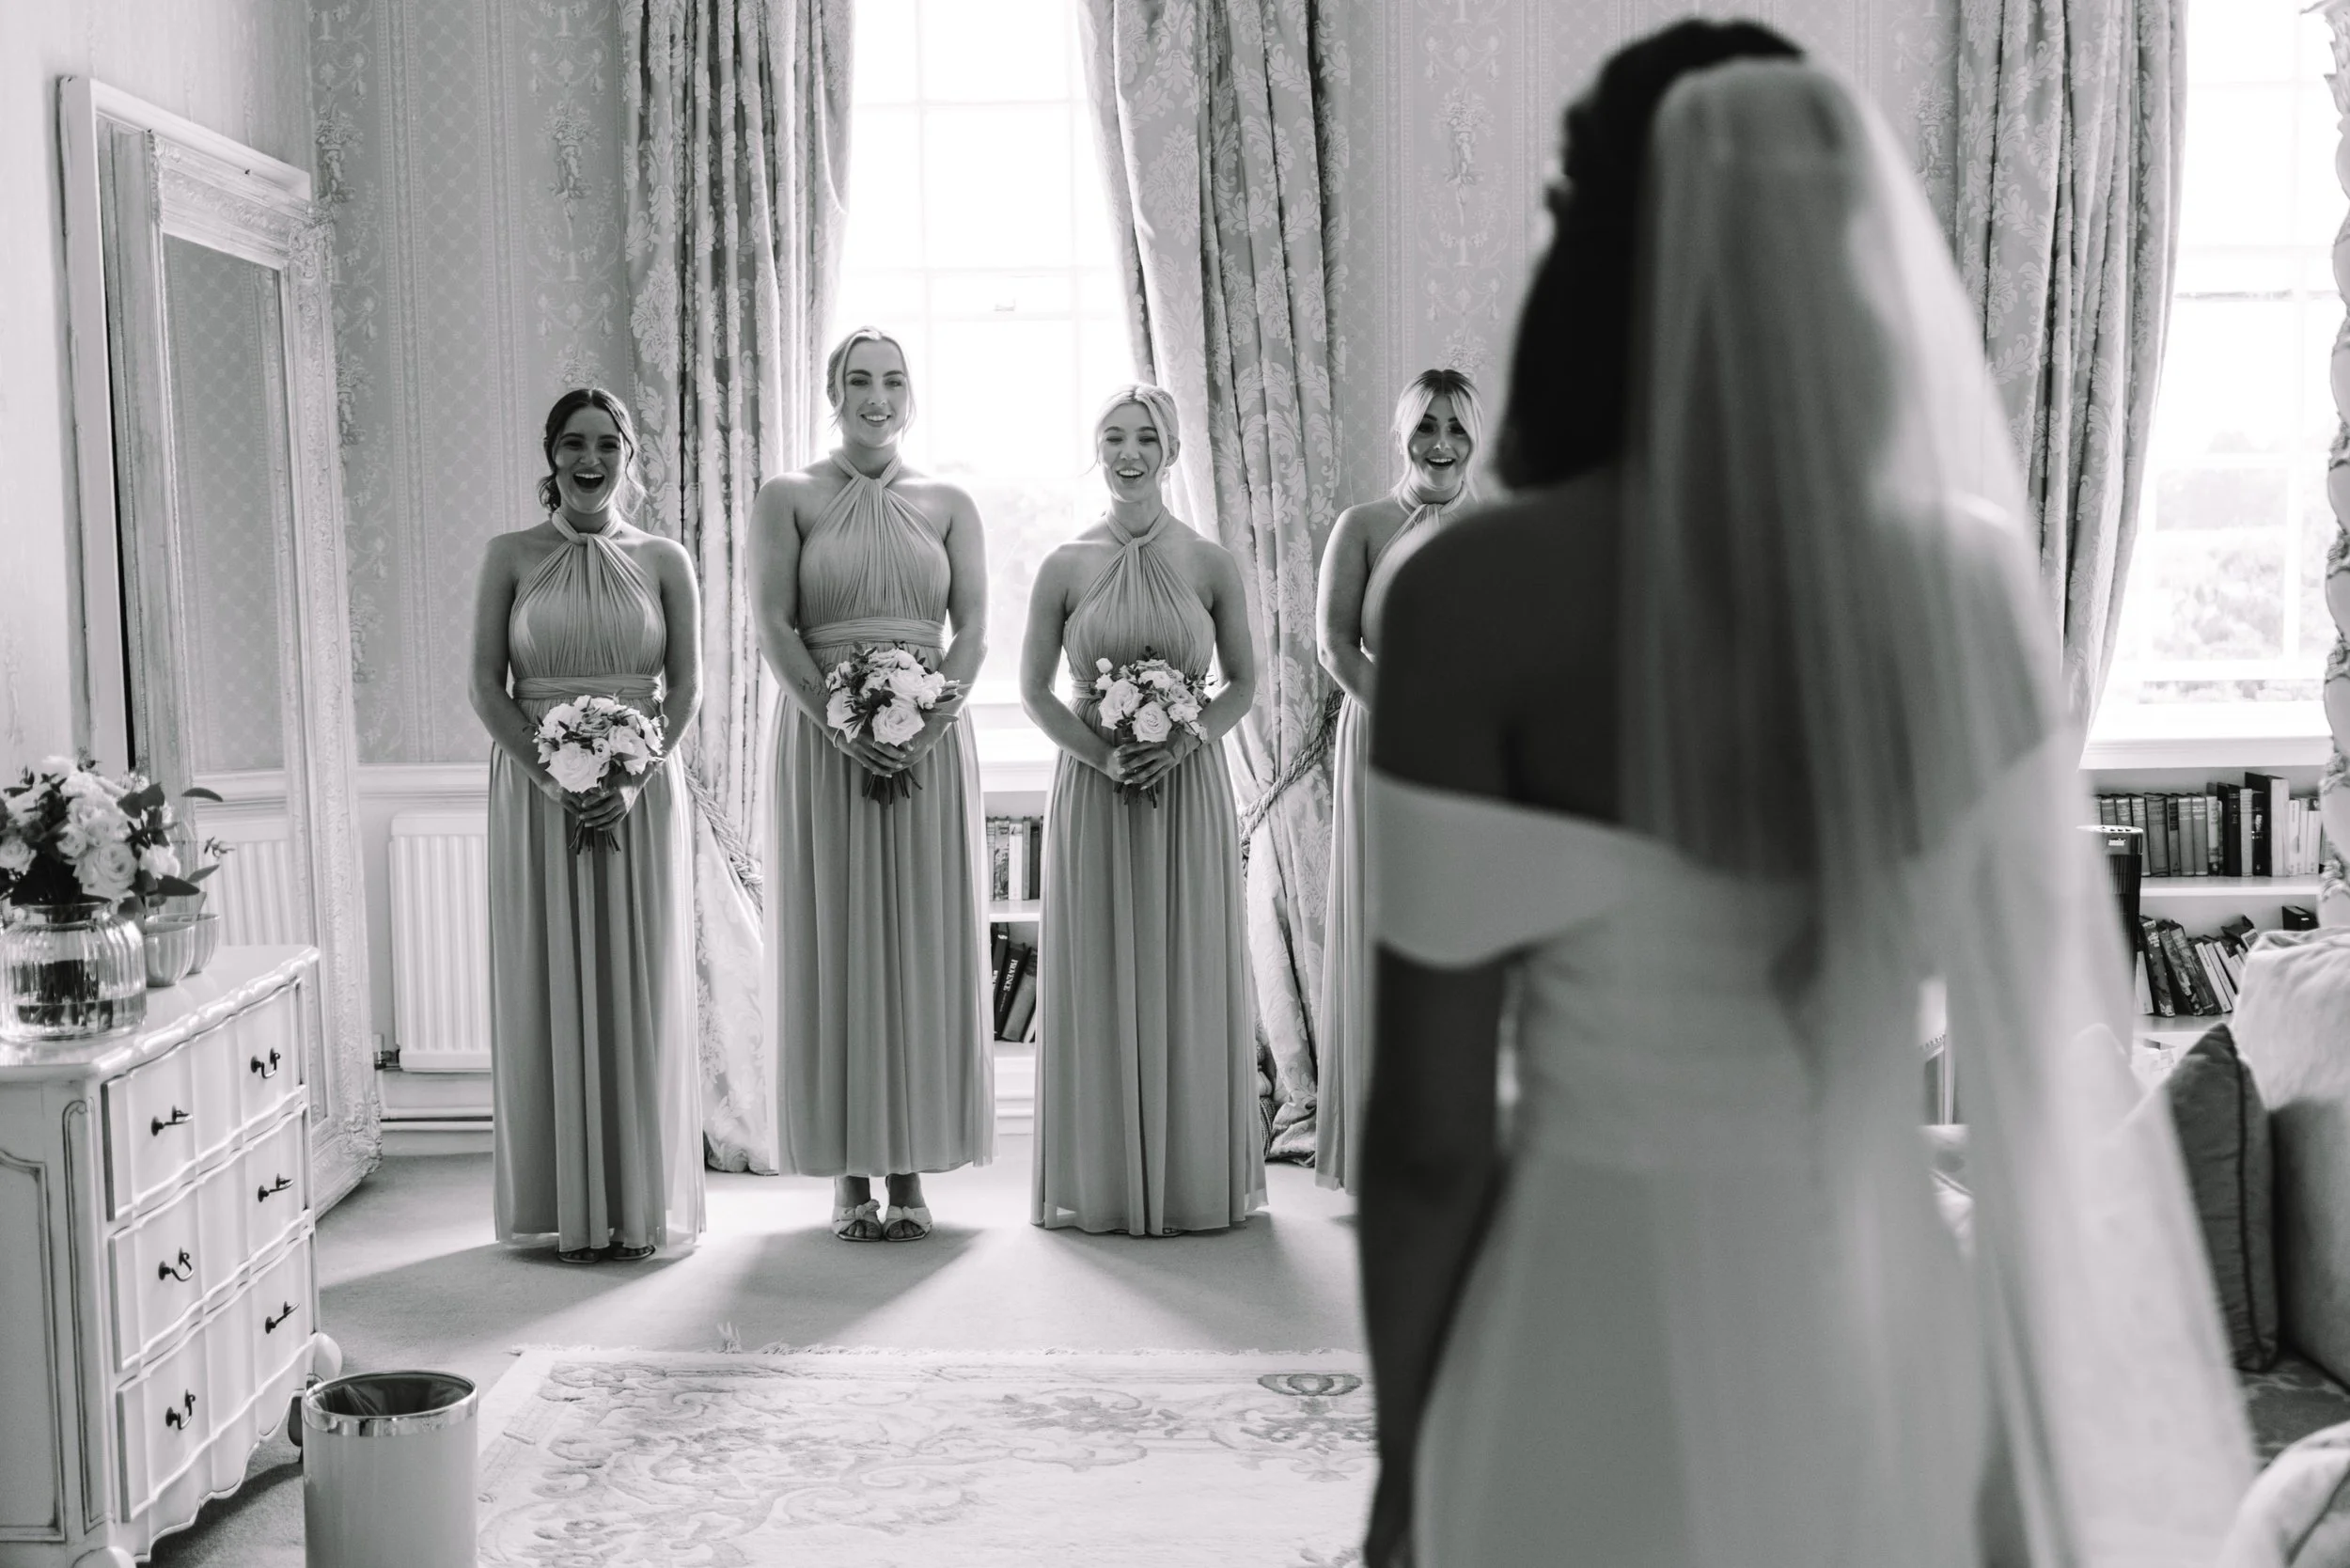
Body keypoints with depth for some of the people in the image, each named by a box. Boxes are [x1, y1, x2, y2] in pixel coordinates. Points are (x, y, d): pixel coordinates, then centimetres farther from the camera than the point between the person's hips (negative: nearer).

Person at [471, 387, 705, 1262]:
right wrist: (549, 776, -14)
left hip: (639, 789, 0)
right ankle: (571, 1209, 10)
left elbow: (686, 689, 1)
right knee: (551, 984, 2)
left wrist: (635, 778, -14)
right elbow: (487, 685, -1)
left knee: (639, 986, 2)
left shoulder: (664, 561, 5)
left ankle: (641, 1206, 11)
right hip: (536, 788, 0)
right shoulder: (511, 556, 3)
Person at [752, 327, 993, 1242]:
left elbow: (974, 628, 2)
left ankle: (911, 1170, 10)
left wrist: (931, 720, -15)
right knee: (833, 941, 1)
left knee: (924, 941, 2)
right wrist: (840, 722, -17)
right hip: (822, 738, -1)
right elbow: (774, 627, -4)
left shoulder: (948, 505, 10)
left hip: (930, 741, 2)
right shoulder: (789, 499, 5)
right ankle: (850, 1175, 8)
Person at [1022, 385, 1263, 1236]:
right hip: (1092, 787, 0)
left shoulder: (1210, 565, 0)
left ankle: (1196, 1175, 16)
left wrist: (1183, 743, -12)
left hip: (1188, 784, 0)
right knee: (1098, 975, 3)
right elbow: (1034, 690, 3)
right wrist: (1102, 753, -11)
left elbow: (1242, 685, 5)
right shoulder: (1065, 567, 0)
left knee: (1189, 973, 4)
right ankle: (1105, 1181, 14)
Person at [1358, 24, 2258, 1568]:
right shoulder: (1976, 579, -6)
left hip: (1600, 1346, -3)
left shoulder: (1480, 598, -18)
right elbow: (2047, 1039, 1)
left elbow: (1432, 1135, -15)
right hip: (1888, 1333, 4)